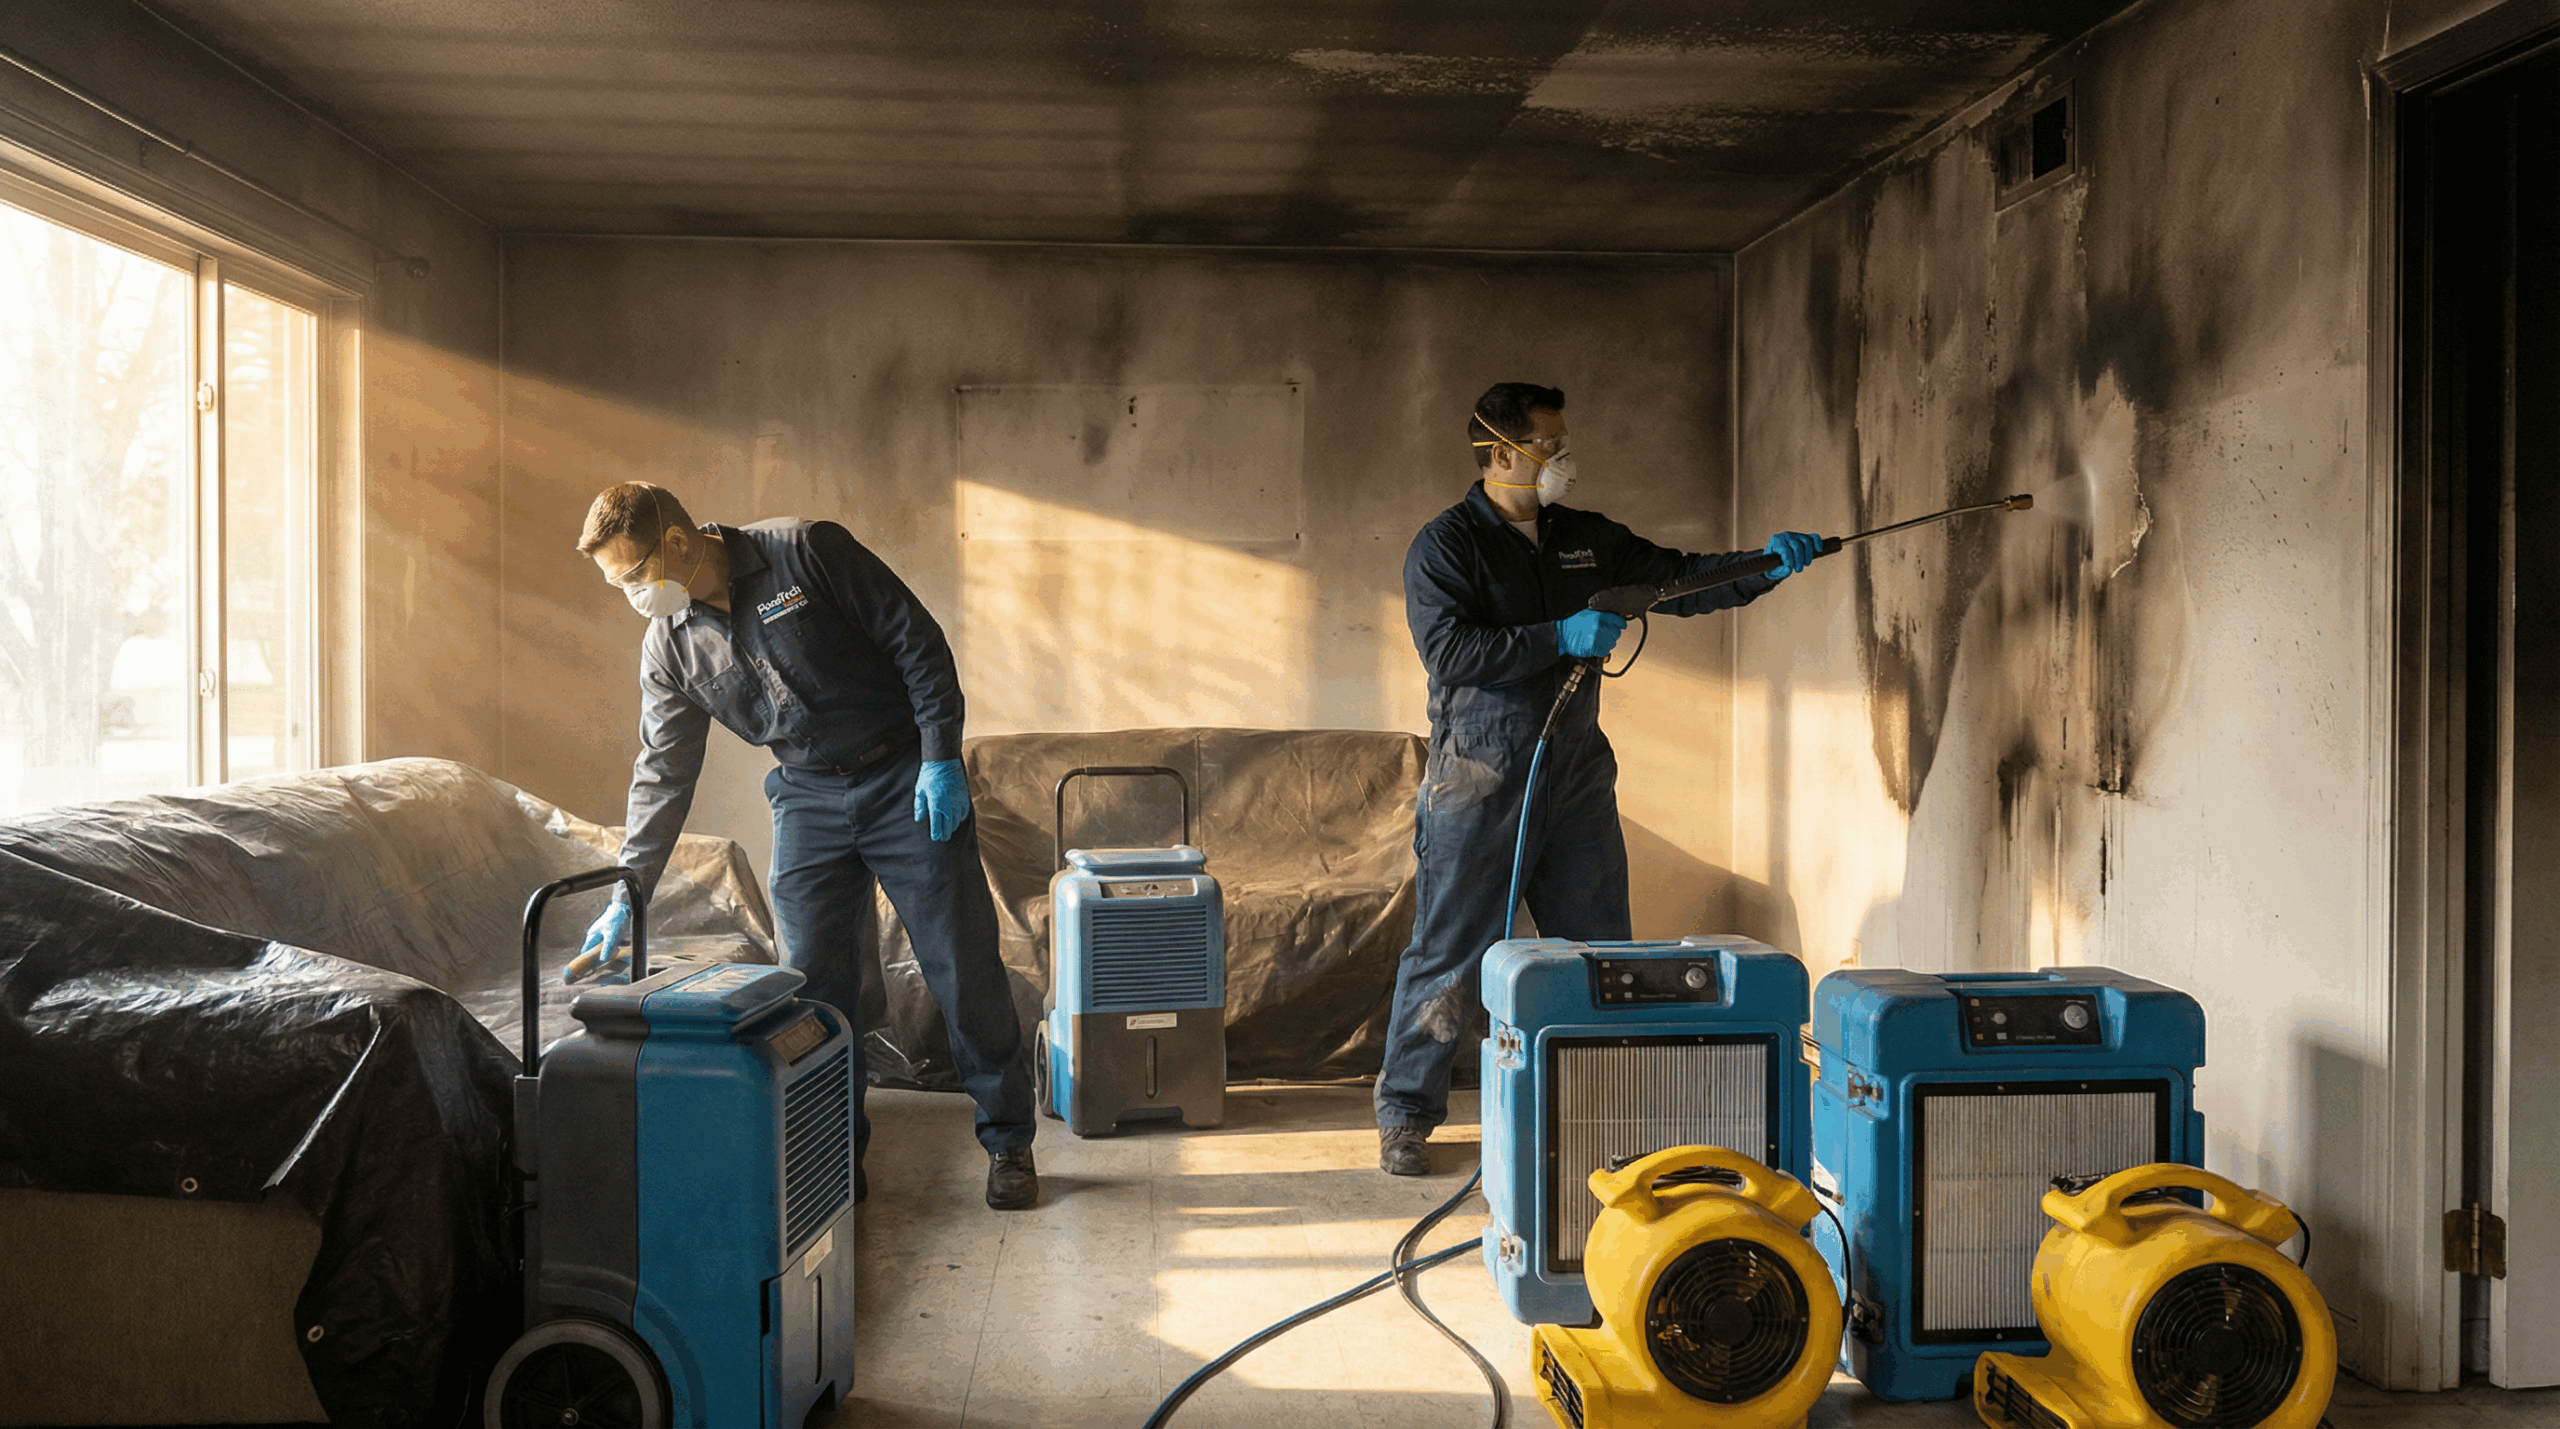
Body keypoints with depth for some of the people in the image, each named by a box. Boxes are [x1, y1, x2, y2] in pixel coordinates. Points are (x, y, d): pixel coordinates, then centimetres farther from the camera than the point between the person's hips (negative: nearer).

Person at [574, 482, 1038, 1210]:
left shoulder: (807, 551, -15)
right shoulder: (668, 649, 0)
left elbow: (918, 642, -12)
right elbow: (663, 775, 6)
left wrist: (941, 756, -15)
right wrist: (627, 896, 3)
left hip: (907, 781, -4)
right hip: (808, 802, 4)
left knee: (964, 970, -1)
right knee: (814, 984, -1)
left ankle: (1007, 1141, 13)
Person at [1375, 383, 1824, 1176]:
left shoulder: (1588, 539, 13)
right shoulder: (1445, 545, -5)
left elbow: (1677, 580, 14)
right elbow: (1448, 651, -17)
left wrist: (1763, 565, 0)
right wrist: (1561, 638, -18)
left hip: (1577, 776, 6)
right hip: (1480, 783, -6)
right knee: (1448, 953, 0)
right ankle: (1406, 1116, 13)